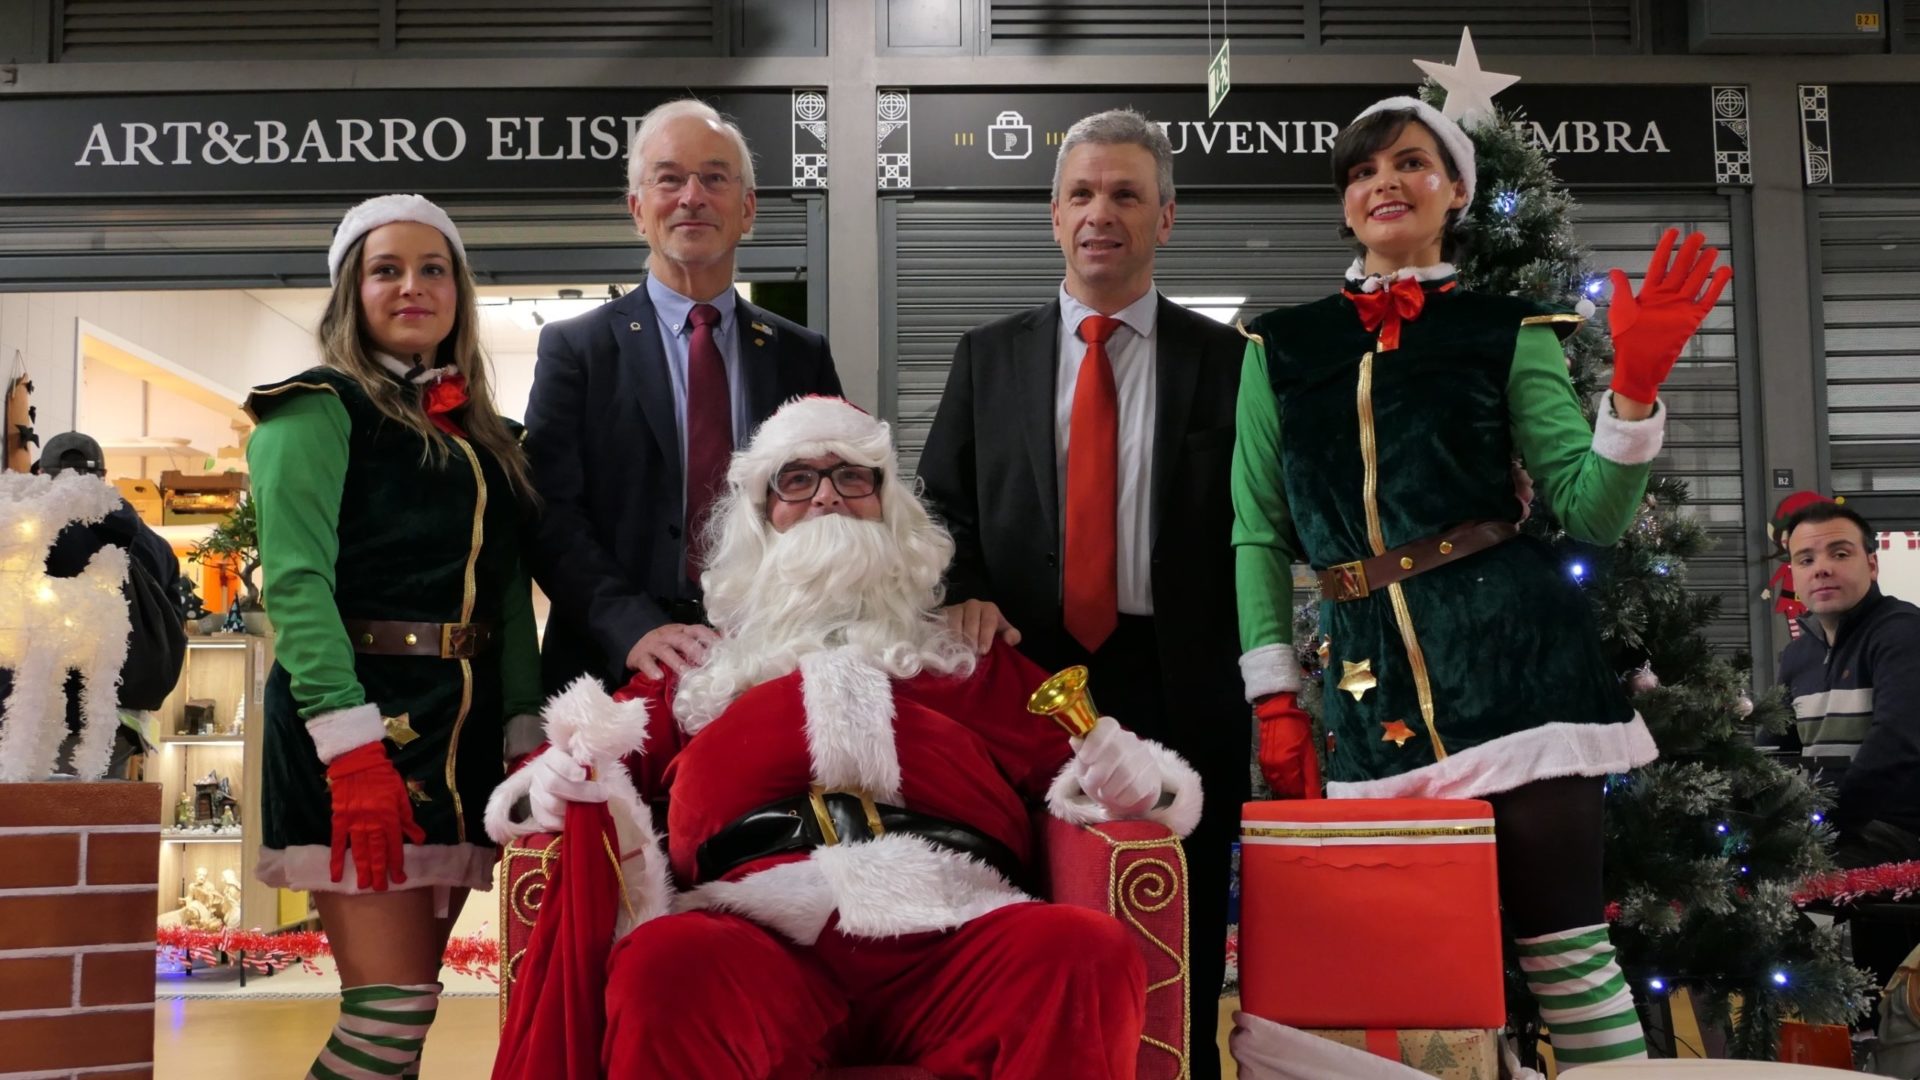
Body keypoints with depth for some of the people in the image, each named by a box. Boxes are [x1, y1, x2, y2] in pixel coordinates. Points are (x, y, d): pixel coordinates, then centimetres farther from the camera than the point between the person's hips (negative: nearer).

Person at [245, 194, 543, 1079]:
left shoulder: (483, 435, 19)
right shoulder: (320, 409, -1)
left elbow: (510, 594, 15)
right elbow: (296, 581, -12)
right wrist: (353, 750, -23)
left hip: (462, 732, 6)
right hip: (355, 725, -6)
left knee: (408, 999, 8)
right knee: (392, 1008, -10)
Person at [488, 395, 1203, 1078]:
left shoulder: (969, 656, 31)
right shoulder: (700, 665, 31)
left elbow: (1066, 754, 22)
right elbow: (598, 754, 23)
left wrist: (1130, 776, -2)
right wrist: (554, 781, -1)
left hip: (953, 935, 1)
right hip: (759, 933, 0)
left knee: (1090, 954, -32)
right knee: (665, 966, -35)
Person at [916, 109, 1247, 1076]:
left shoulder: (1223, 359, 5)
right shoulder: (988, 356, 9)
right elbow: (939, 503, 10)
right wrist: (964, 595, -9)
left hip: (1180, 687, -1)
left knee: (1181, 945, 8)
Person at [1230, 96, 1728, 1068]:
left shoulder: (1509, 333, 8)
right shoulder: (1282, 349, 12)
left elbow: (1594, 512, 3)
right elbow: (1258, 532, 10)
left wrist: (1636, 385, -14)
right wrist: (1274, 701, 3)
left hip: (1513, 655, -2)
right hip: (1373, 686, 2)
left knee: (1562, 941, -4)